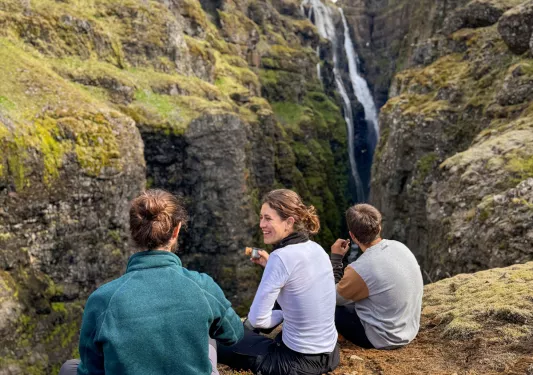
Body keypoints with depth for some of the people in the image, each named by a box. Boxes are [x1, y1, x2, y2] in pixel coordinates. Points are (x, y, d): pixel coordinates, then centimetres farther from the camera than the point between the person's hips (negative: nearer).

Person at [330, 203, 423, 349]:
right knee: (350, 299, 23)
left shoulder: (360, 269, -28)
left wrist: (335, 258, -6)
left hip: (383, 339, -7)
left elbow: (333, 298, -10)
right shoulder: (400, 247, -7)